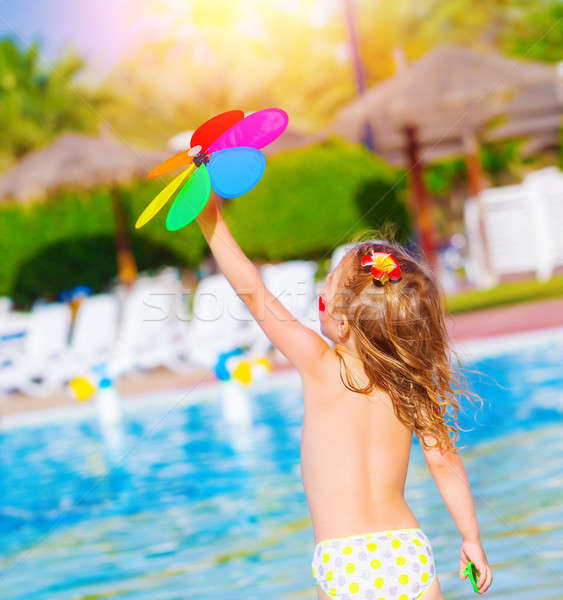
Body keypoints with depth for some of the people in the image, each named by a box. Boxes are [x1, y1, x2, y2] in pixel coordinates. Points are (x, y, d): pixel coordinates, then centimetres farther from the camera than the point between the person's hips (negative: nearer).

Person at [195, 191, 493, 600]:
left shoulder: (322, 366, -6)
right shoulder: (413, 387, 3)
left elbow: (254, 293, -3)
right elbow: (444, 462, 5)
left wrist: (211, 220, 1)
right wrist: (472, 539, 16)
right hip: (411, 555, 3)